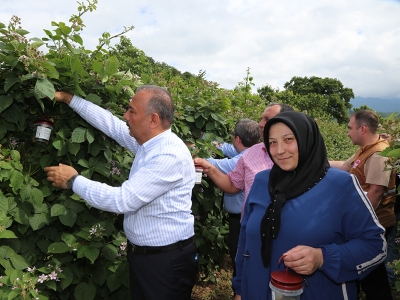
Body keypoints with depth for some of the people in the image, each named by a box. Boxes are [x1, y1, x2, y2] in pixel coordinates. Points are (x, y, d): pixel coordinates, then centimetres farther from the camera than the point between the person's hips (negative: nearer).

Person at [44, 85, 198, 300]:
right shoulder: (147, 142, 0)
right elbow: (110, 124, 13)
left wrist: (73, 181, -16)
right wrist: (68, 98, 15)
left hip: (167, 260, -8)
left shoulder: (170, 156, -27)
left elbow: (123, 200, -27)